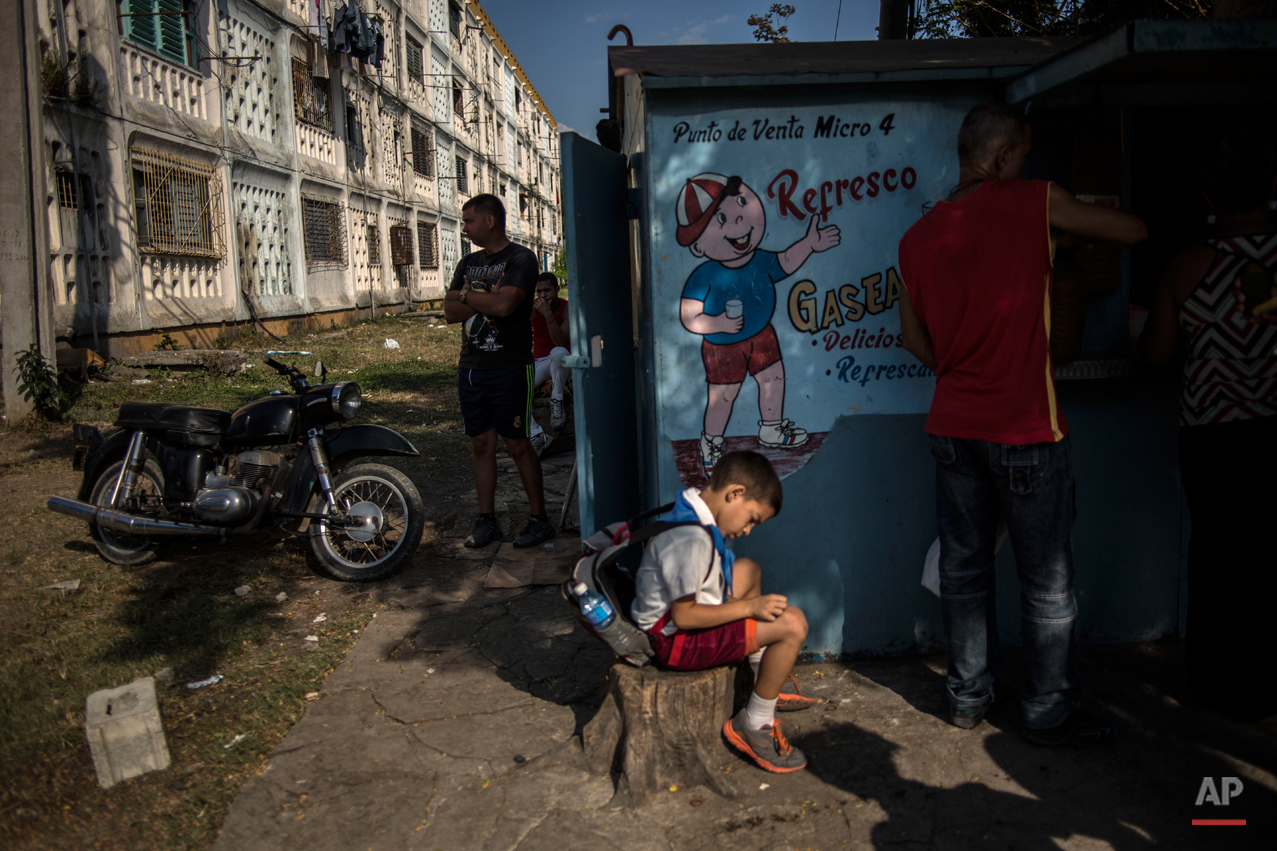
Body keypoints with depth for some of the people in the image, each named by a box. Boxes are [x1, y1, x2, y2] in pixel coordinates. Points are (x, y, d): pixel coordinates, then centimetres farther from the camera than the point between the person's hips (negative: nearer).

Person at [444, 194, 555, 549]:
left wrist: (467, 295, -5)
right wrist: (485, 301, -10)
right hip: (470, 368, 7)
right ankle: (487, 520, 17)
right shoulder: (468, 262, 16)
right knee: (481, 444, 8)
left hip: (509, 369, -6)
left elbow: (505, 304, -20)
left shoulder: (521, 258, -5)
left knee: (518, 446, -3)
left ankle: (539, 520, 8)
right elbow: (450, 311, 7)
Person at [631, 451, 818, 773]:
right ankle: (754, 725, -2)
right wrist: (748, 607, -20)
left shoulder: (690, 516, 4)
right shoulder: (691, 538, -28)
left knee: (748, 569, 27)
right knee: (792, 623, -18)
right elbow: (684, 616, -27)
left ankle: (768, 678, 33)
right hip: (676, 641, -11)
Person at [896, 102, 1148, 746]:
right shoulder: (1034, 203, -8)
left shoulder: (918, 236, 6)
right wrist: (1080, 219, 21)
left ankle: (969, 695, 27)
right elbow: (1133, 232, 2)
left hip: (953, 426, 6)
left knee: (963, 568, 15)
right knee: (1047, 583, 7)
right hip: (1025, 430, -5)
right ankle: (1048, 713, 19)